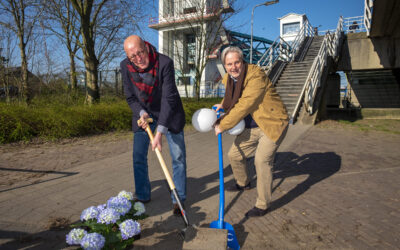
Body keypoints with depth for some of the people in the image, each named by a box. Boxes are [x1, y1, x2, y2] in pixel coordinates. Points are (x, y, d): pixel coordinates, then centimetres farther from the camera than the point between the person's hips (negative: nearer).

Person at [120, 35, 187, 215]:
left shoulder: (165, 63, -28)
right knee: (139, 157, 5)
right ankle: (143, 196, 25)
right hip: (143, 113, 3)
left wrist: (160, 132, -35)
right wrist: (141, 113, -23)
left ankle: (178, 199, 15)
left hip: (169, 113, -3)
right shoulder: (125, 66, -14)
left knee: (178, 156, -1)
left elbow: (169, 98, -30)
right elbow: (130, 97, -2)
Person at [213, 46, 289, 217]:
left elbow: (244, 106, -29)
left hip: (272, 124, -8)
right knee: (234, 155, 13)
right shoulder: (229, 79, 3)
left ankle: (262, 205, -3)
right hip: (251, 127, 8)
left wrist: (223, 125, -23)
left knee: (262, 160, -19)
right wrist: (223, 105, 8)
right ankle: (243, 183, 42)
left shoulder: (256, 75, -23)